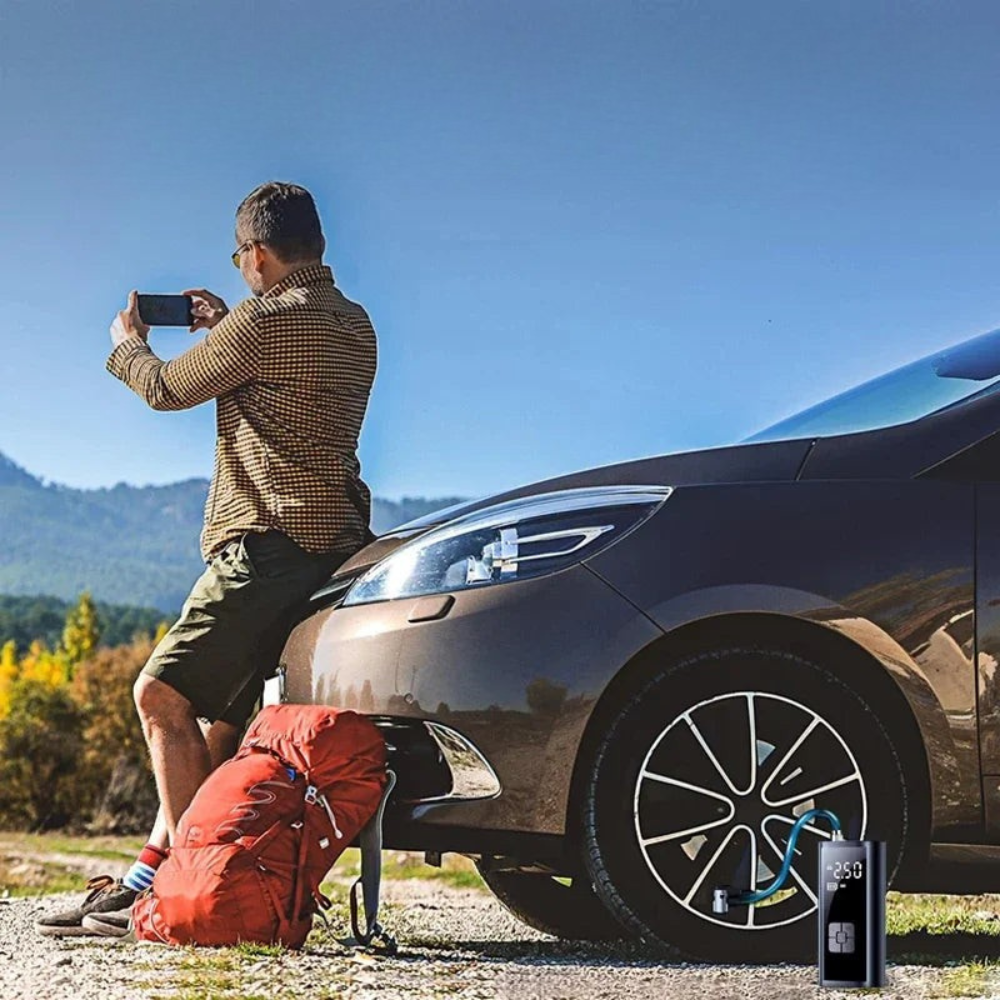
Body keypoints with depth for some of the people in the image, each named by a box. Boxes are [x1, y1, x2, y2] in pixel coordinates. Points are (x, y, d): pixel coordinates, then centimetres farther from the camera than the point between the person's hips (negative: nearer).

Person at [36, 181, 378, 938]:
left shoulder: (267, 320, -11)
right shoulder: (354, 326, 17)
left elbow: (167, 389, 1)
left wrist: (127, 344, 22)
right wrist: (226, 330, 34)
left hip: (271, 542, -10)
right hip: (329, 541, 10)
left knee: (163, 694, -10)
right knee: (214, 718, 9)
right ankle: (149, 877, 9)